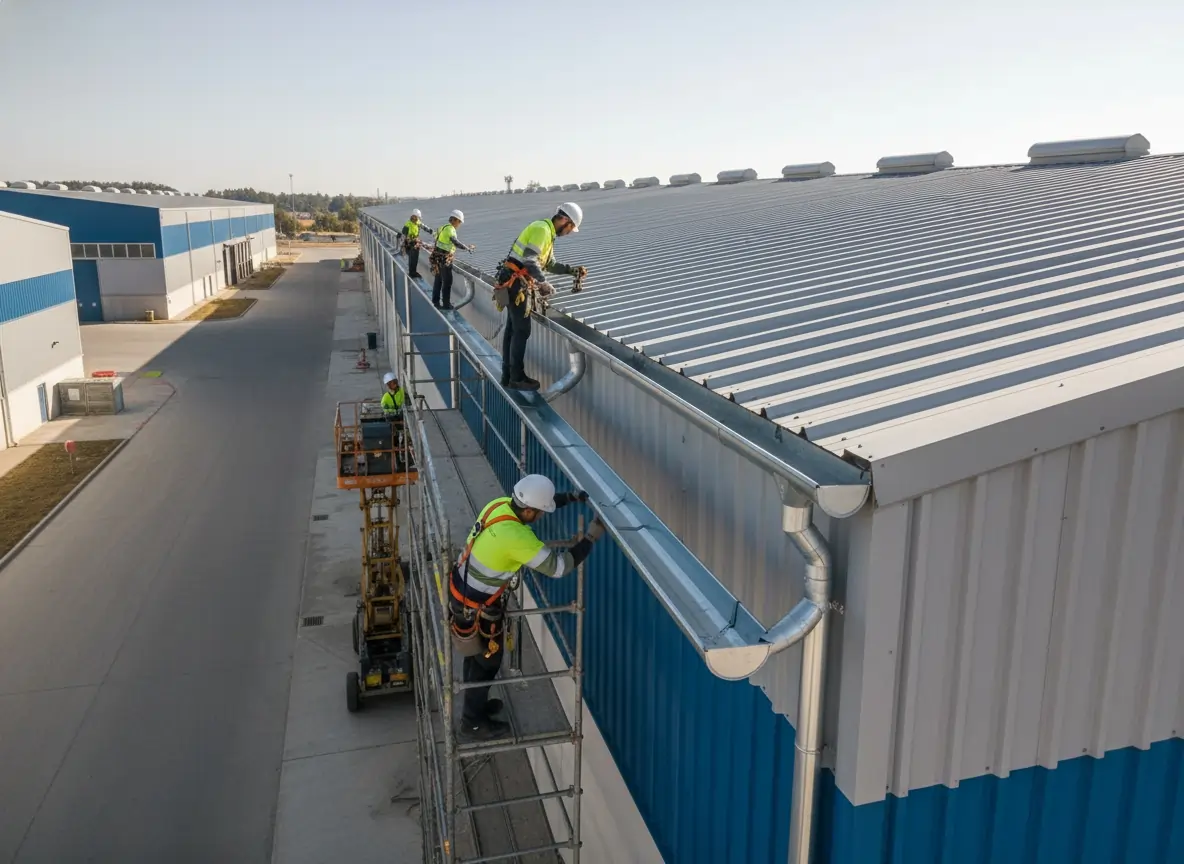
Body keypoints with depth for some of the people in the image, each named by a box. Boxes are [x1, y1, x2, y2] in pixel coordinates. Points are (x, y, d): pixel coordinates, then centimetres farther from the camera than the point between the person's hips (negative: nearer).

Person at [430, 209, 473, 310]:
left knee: (438, 280, 18)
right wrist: (468, 248, -30)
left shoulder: (443, 227, 12)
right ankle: (446, 304, 5)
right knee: (447, 281, 0)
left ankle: (436, 301, 28)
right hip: (444, 260, -9)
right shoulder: (450, 229, -16)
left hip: (437, 258, 9)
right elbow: (456, 242, -31)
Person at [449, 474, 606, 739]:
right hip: (475, 608, -8)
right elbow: (558, 567, -29)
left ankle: (475, 704, 48)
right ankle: (473, 722, 32)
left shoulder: (500, 505, -10)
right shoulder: (516, 537, -35)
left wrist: (571, 496, 0)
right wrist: (591, 538, -21)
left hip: (462, 590, 8)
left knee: (477, 656, 27)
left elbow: (536, 501, 10)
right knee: (487, 662, 13)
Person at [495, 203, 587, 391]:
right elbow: (529, 259, -25)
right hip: (516, 283, -10)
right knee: (522, 331, -6)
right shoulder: (541, 229, -15)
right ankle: (516, 378, 0)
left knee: (512, 329, 13)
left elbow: (550, 263, 25)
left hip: (516, 283, 10)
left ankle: (507, 375, 20)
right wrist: (543, 283, -25)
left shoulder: (547, 232, 18)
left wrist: (572, 270, 15)